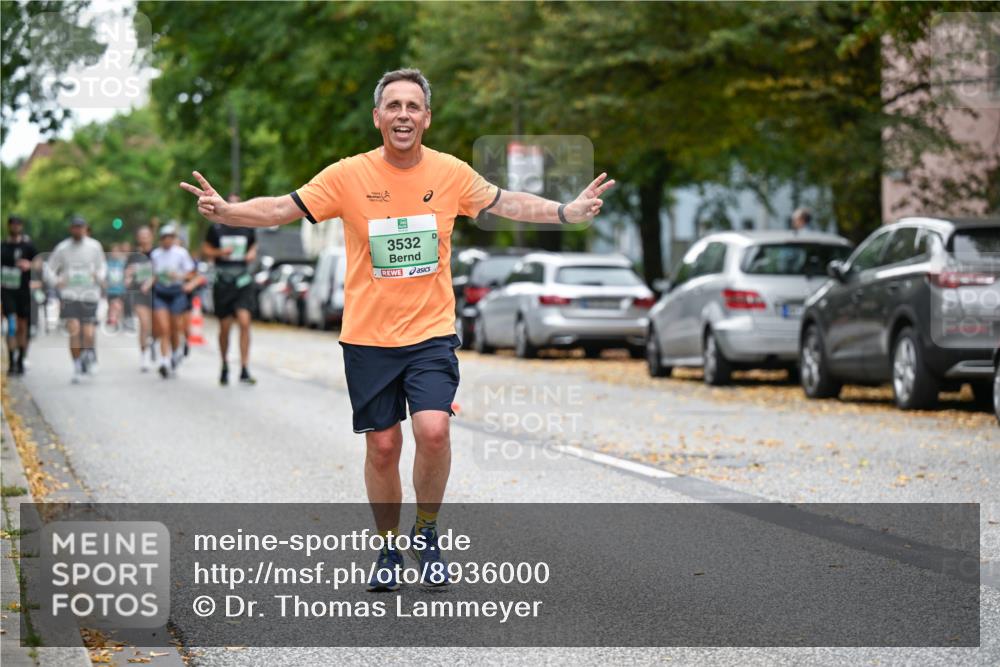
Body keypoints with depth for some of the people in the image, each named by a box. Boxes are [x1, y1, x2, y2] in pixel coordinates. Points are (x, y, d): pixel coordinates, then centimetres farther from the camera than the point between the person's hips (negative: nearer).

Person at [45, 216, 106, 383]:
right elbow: (49, 267, 11)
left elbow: (102, 265, 15)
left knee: (88, 334, -6)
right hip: (69, 295, 0)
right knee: (74, 331, -11)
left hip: (89, 295, 0)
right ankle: (77, 367, 1)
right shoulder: (62, 248, 2)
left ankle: (89, 352, 28)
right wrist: (56, 282, -7)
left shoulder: (94, 246, 3)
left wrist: (100, 277, -6)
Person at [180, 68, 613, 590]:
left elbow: (506, 203, 10)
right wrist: (224, 211, -21)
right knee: (382, 446, 5)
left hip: (432, 332, 0)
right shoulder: (348, 176, -7)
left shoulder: (452, 173, -2)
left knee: (433, 430, -18)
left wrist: (569, 211, -1)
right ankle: (389, 549, 25)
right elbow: (280, 210, -5)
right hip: (367, 337, 0)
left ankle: (426, 534, 5)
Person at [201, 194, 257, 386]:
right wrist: (219, 252, -11)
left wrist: (252, 254, -2)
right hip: (222, 282, 0)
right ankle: (225, 367, 25)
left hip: (243, 282, 0)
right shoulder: (216, 229, 2)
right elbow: (204, 251, 8)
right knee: (225, 327, 5)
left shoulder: (248, 228, 6)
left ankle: (244, 370, -17)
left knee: (244, 321, -16)